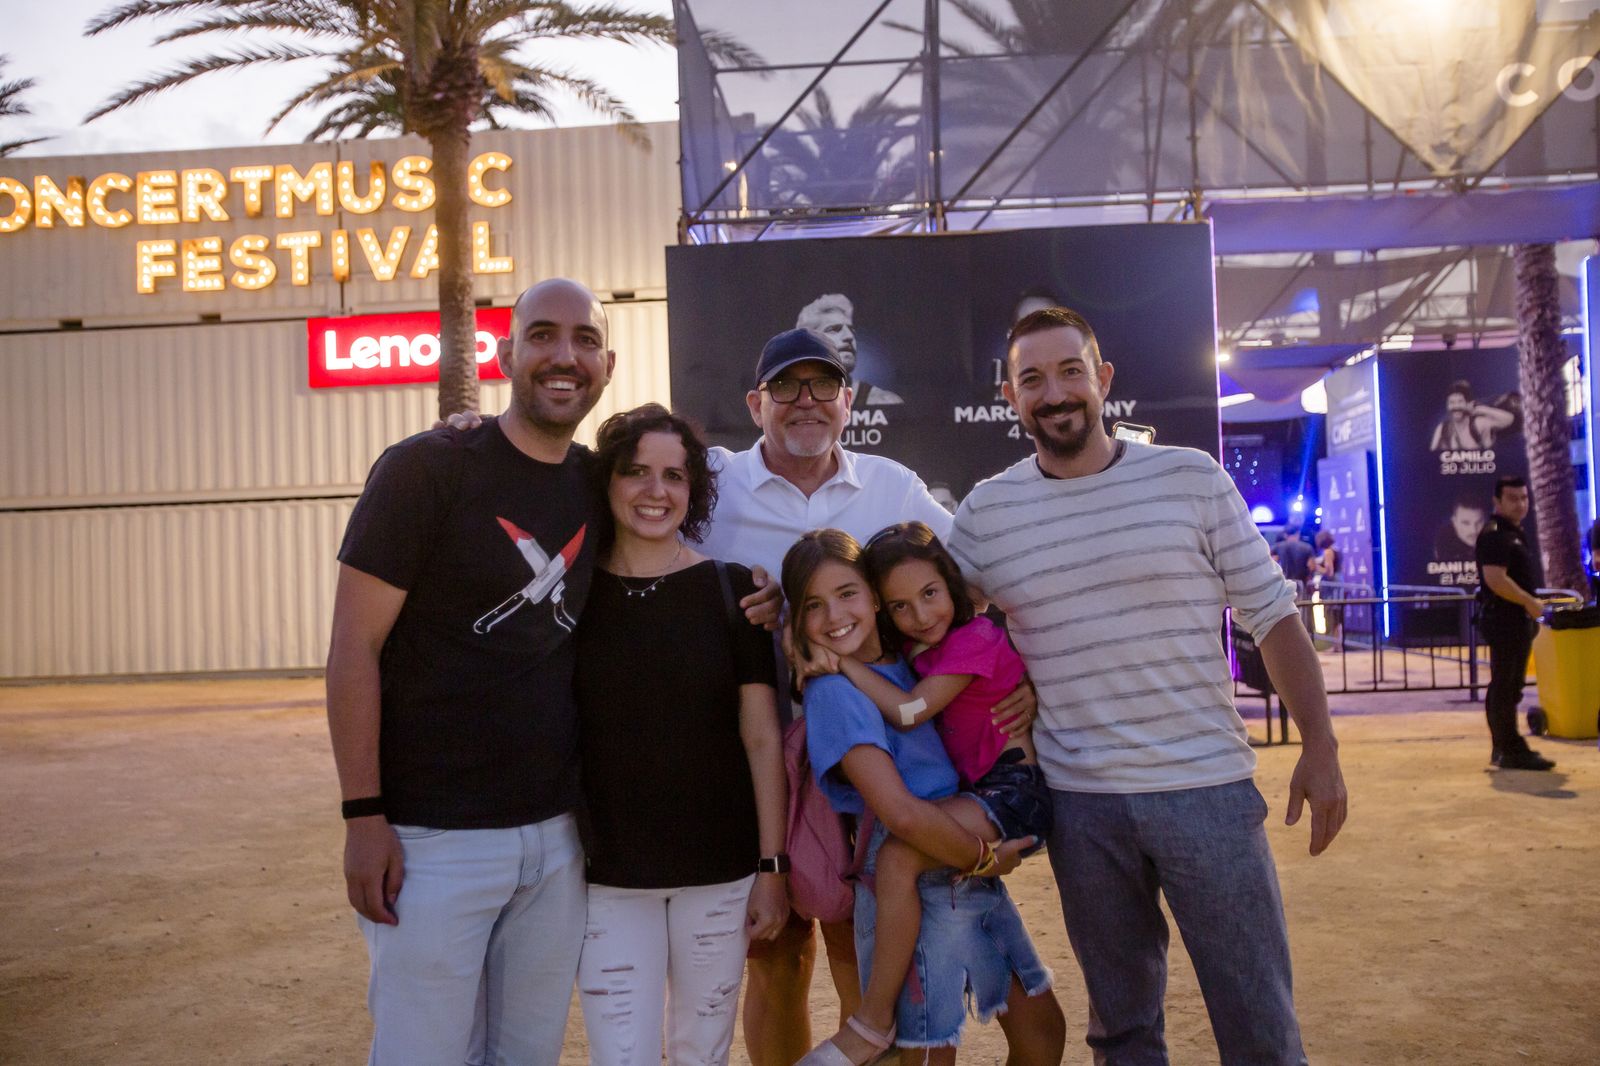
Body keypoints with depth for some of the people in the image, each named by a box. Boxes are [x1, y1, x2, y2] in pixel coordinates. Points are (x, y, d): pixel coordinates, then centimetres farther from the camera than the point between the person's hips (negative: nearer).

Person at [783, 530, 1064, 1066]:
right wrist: (982, 857, -12)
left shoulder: (903, 663, 6)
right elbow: (901, 813, -24)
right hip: (921, 891, -8)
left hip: (973, 874, 8)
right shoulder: (833, 691, -16)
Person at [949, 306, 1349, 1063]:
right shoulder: (984, 511, 1)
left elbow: (1271, 613, 1)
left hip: (1208, 786, -1)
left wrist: (1319, 745, -4)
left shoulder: (1192, 478, -3)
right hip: (1079, 803, 2)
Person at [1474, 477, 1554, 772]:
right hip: (1503, 619, -11)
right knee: (1504, 687, -7)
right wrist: (1530, 602, -17)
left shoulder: (1513, 532, 18)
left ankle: (1504, 748, 22)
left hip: (1517, 620, 11)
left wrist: (1529, 607, 15)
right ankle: (1511, 751, -4)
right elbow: (1495, 579, -24)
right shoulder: (1494, 534, -14)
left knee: (1509, 686, 14)